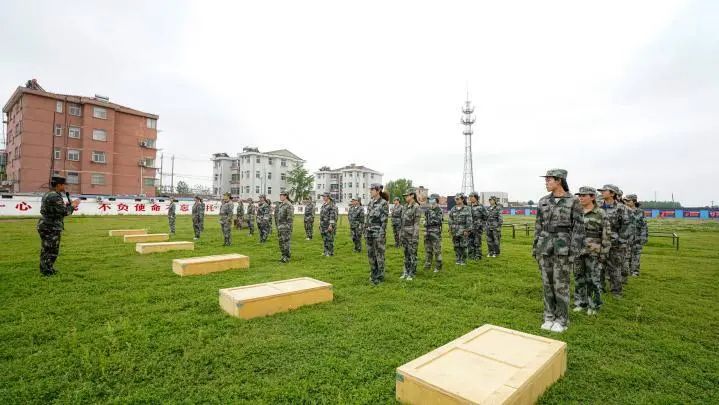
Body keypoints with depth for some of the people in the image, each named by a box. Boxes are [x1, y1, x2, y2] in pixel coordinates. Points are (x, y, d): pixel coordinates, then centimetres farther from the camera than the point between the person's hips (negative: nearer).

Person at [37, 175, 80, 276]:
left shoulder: (47, 194, 12)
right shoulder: (55, 197, -20)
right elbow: (64, 212, -23)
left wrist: (66, 205, 7)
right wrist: (73, 205, -7)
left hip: (45, 226, 10)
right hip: (51, 228, -10)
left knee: (45, 250, 20)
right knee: (52, 251, -1)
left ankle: (44, 269, 31)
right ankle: (48, 272, 5)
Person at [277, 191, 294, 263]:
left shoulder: (289, 205, -13)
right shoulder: (281, 205, 15)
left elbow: (290, 217, -17)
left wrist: (289, 227, -20)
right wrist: (278, 226, 18)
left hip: (286, 226, -9)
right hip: (280, 226, 9)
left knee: (286, 241, -6)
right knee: (281, 241, 12)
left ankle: (287, 257, 1)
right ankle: (284, 255, 21)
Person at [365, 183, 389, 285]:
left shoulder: (384, 203, -10)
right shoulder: (370, 203, 11)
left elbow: (384, 220, -13)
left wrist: (382, 235, -17)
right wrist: (365, 231, 11)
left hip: (378, 232, -7)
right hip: (369, 232, 7)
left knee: (379, 255, 1)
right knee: (371, 254, 12)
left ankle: (380, 276, 11)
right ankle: (373, 274, 25)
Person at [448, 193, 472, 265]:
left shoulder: (467, 209, -4)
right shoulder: (453, 209, 8)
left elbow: (469, 220, -7)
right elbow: (450, 220, 12)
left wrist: (467, 230, -12)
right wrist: (450, 229, 7)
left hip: (463, 231, -4)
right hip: (455, 231, 4)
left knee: (463, 246, 1)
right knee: (456, 246, 8)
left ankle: (463, 260, 12)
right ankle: (457, 260, 18)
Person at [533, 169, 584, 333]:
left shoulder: (573, 201, -5)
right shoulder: (543, 201, 8)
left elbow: (579, 227, -6)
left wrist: (574, 251, -12)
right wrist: (535, 247, 8)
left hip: (563, 246, -4)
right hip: (545, 245, 5)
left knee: (561, 284, 1)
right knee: (547, 282, 9)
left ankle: (562, 320, 15)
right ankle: (549, 317, 21)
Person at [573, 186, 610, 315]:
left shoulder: (600, 214, -7)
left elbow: (606, 235, -6)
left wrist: (604, 253, -10)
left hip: (593, 252, -4)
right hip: (578, 250, 5)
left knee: (593, 279, 3)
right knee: (579, 278, 10)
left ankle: (594, 305, 17)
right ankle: (581, 302, 22)